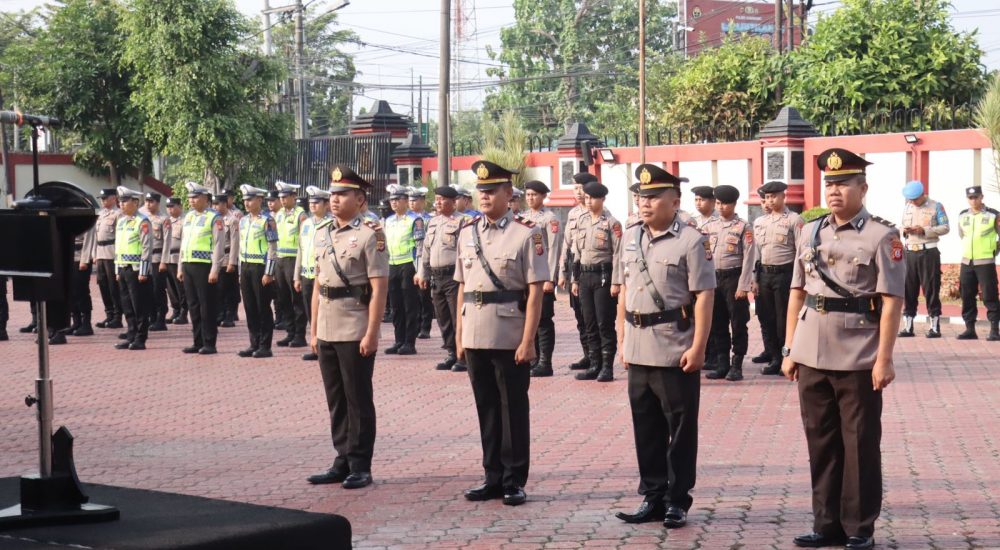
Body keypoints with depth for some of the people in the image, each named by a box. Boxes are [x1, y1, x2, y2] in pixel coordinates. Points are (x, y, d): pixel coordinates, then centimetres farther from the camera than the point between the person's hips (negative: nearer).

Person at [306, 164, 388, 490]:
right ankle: (343, 462, 20)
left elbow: (379, 289, -13)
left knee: (358, 401, 1)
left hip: (356, 333, -7)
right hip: (327, 331, 7)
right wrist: (313, 330, 13)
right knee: (336, 400, 12)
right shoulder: (322, 234, 11)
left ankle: (360, 467, 8)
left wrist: (371, 334, -17)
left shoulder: (370, 234, -9)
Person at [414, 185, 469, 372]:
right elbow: (426, 249, 21)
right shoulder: (433, 222, 17)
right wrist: (422, 274, 18)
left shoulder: (462, 221, -7)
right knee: (443, 319, 10)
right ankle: (452, 354, 19)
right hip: (436, 277, 7)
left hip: (454, 275, -7)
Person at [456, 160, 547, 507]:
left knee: (514, 409, 3)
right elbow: (462, 286, 13)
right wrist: (459, 335, 9)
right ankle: (493, 477, 21)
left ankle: (514, 481, 11)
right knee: (486, 409, 12)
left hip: (510, 338, -5)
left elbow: (535, 291, -9)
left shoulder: (526, 233, -6)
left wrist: (528, 340, -14)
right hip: (475, 336, 5)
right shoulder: (467, 233, 9)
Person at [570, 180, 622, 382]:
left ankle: (607, 367, 2)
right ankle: (594, 365, 15)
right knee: (589, 323, 8)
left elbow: (618, 254, -10)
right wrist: (575, 280, 13)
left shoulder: (611, 223, -6)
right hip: (584, 275, 6)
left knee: (605, 323, -3)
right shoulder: (581, 221, 12)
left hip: (603, 275, -6)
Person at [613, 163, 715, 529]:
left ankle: (677, 502, 11)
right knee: (646, 427, 12)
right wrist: (622, 339, 13)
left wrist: (698, 347, -16)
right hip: (638, 349, 6)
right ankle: (652, 497, 22)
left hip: (676, 351, -6)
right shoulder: (630, 238, 11)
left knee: (680, 429, 3)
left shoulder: (691, 241, -9)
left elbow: (704, 297, -12)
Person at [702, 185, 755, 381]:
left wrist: (743, 286, -13)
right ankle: (722, 365, 17)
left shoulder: (744, 227, -4)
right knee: (717, 324, 9)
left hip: (734, 278, -5)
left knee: (738, 323, 1)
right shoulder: (709, 226, 10)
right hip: (713, 278, 5)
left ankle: (737, 366, 7)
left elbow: (748, 258, -8)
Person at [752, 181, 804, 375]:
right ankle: (775, 358, 16)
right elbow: (755, 252, 14)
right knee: (768, 317, 8)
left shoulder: (794, 220, -4)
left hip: (784, 273, -6)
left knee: (785, 318, -3)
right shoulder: (759, 222, 13)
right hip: (764, 273, 6)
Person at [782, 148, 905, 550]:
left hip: (859, 360, -5)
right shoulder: (810, 233, 10)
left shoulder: (882, 236, -5)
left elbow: (892, 301, -9)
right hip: (812, 357, 5)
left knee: (860, 446, 4)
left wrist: (884, 359, -14)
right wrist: (789, 350, 9)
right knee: (820, 443, 10)